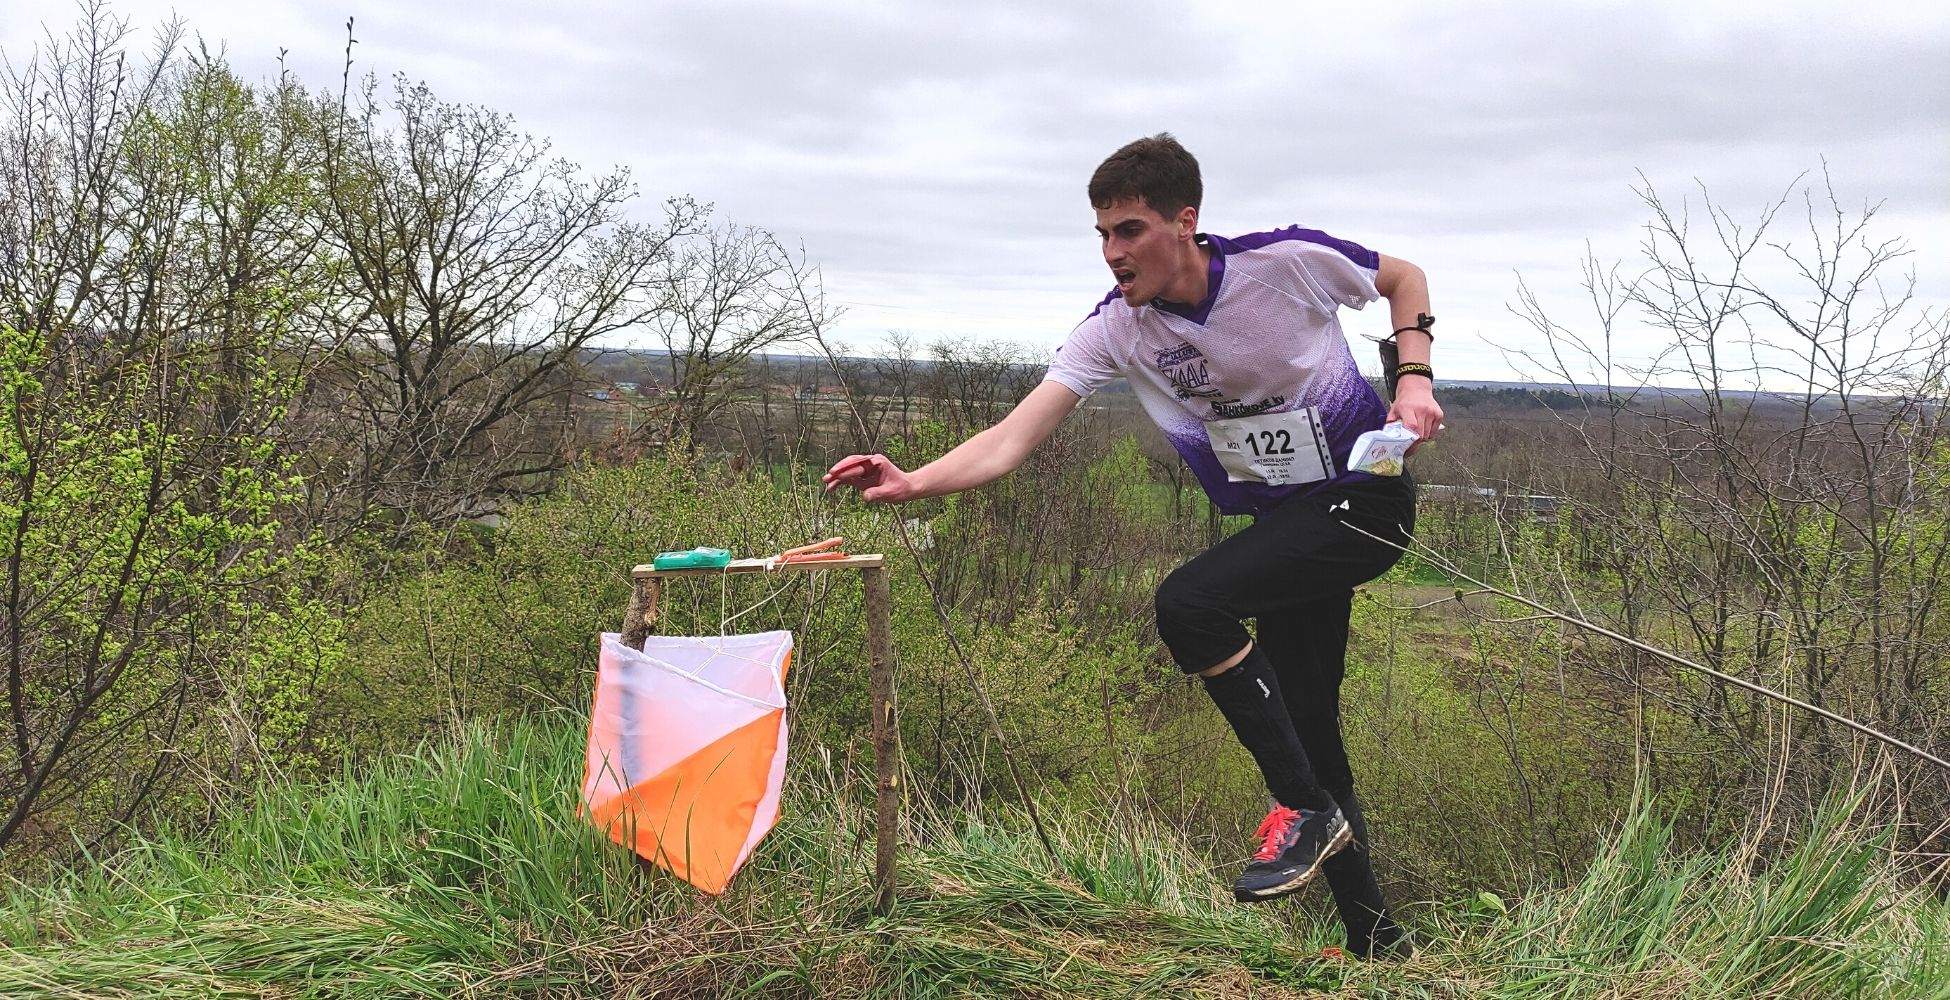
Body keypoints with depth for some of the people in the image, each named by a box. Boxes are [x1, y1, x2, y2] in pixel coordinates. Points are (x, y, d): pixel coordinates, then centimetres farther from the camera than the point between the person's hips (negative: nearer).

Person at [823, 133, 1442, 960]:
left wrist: (1414, 379, -13)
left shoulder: (1289, 261, -19)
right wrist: (912, 483, -35)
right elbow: (1013, 439, -20)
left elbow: (1405, 278, 2)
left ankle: (1305, 807, -12)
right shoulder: (1115, 327, -10)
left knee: (1188, 604, -28)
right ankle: (1375, 939, 25)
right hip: (1278, 522, 6)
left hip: (1365, 499, -6)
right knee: (1304, 729, 8)